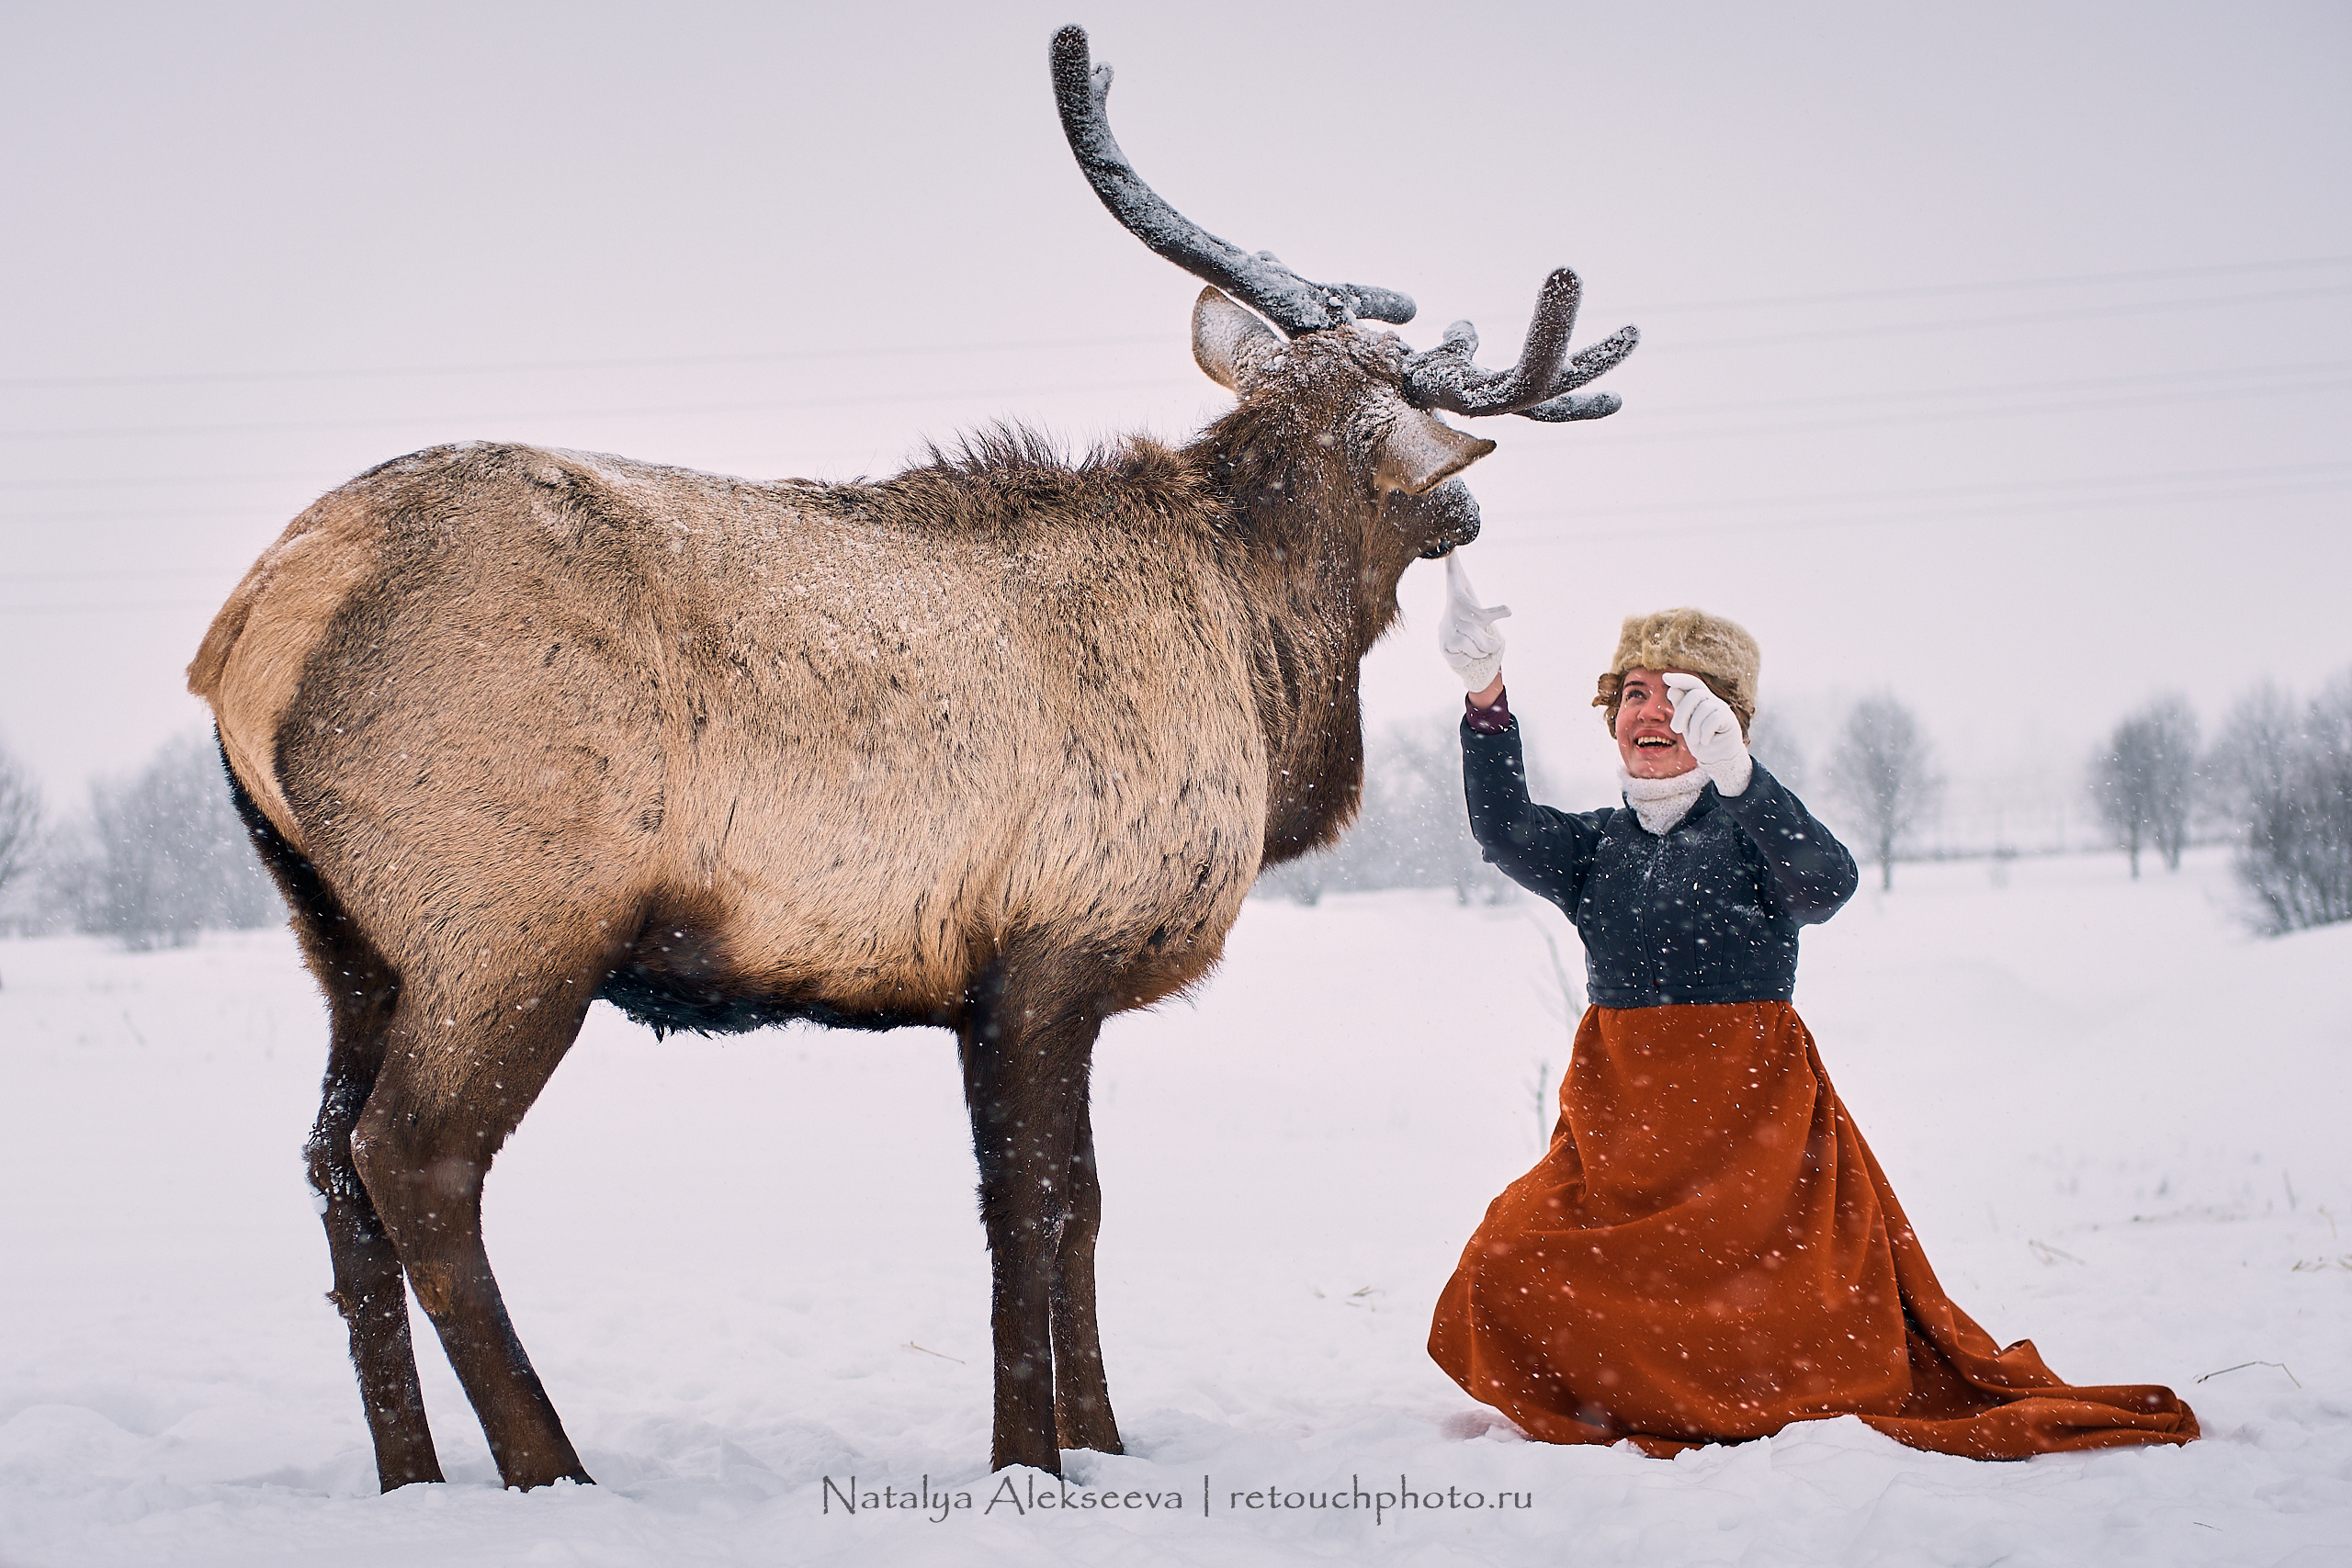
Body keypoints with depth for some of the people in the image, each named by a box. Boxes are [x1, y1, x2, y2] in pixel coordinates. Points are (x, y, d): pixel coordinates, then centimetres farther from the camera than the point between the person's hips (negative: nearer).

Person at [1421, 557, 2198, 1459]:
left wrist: (1735, 773, -41)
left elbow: (1828, 883, -23)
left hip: (1753, 1116, -4)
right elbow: (1502, 830, -7)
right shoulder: (1593, 847, 14)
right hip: (1619, 1128, 4)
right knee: (1509, 1271, -19)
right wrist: (1483, 692, -24)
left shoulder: (1754, 830, 1)